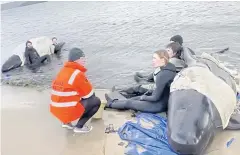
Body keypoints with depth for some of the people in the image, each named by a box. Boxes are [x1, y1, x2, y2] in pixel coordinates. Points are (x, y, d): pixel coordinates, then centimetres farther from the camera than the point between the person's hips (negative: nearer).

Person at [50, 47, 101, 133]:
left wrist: (83, 95, 15)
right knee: (96, 101, 3)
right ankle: (79, 126, 3)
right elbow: (89, 94, -4)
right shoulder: (77, 74, -14)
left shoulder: (63, 71, 12)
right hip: (68, 111, -8)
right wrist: (92, 94, 17)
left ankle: (66, 122, 19)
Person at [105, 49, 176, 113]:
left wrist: (144, 97, -9)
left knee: (128, 103, 6)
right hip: (164, 101, 9)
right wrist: (149, 93, 8)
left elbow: (156, 97, -26)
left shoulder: (163, 74, -30)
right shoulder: (169, 68, 0)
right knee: (135, 98, 21)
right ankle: (113, 101, 37)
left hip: (159, 105, -9)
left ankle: (110, 104, 28)